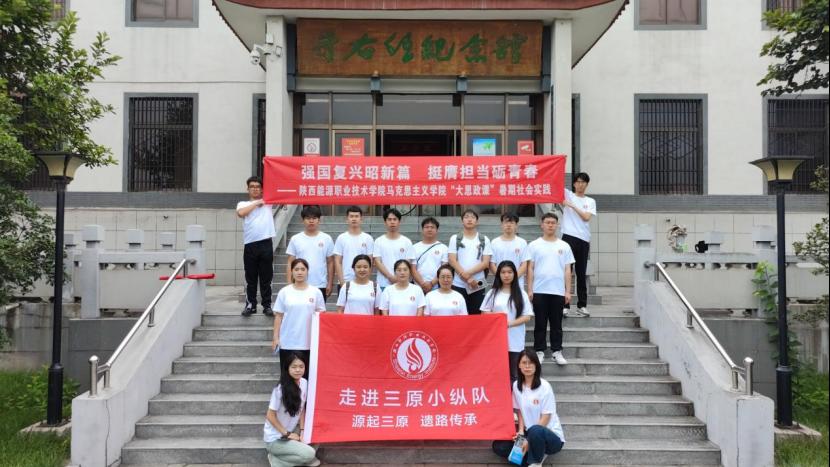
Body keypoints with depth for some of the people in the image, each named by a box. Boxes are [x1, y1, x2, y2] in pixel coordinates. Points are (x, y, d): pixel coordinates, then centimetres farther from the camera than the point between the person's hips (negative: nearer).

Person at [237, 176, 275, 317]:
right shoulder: (243, 204, 11)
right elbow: (240, 213, -10)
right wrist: (256, 203, -4)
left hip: (266, 244, 0)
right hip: (250, 245, 0)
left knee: (266, 277, 5)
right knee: (250, 278, 7)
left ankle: (267, 305, 11)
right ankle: (250, 305, 15)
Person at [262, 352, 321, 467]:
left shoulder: (304, 383, -6)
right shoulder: (280, 389, -25)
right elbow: (270, 416, -18)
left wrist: (302, 431, -3)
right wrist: (287, 434, -14)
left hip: (291, 431, 7)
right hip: (275, 438, -7)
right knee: (309, 454, -21)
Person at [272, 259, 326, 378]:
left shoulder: (316, 292, 2)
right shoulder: (284, 292, 2)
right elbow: (279, 316, 4)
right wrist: (275, 337, -1)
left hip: (309, 343, 0)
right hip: (288, 343, 0)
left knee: (307, 376, 6)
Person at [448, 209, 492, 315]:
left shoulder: (484, 240, 7)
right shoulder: (455, 239, 5)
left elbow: (486, 263, -1)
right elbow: (452, 261, -3)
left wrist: (468, 273, -15)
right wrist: (468, 279, -12)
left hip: (478, 285, 1)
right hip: (458, 284, -1)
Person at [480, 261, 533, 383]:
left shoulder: (521, 294, 2)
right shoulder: (492, 293, 5)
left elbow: (527, 317, -2)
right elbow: (485, 313, 7)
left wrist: (510, 323, -15)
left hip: (515, 341, -1)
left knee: (514, 374, 6)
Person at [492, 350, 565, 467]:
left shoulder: (544, 386, -15)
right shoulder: (516, 386, 1)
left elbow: (546, 417, -16)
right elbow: (519, 411, 9)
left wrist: (529, 440, -20)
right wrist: (521, 431, -9)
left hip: (552, 436, -6)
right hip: (530, 433, 6)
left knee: (535, 431, -40)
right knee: (499, 446, -10)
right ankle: (538, 454, -2)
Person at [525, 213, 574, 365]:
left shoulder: (564, 246, 7)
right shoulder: (534, 245, 2)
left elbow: (567, 270, 7)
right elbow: (530, 268, 0)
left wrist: (568, 291, 1)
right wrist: (529, 289, -6)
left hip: (558, 291, 1)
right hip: (539, 291, -1)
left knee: (556, 324, 8)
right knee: (540, 323, 5)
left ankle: (556, 351, 16)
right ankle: (539, 351, 13)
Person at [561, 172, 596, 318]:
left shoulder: (591, 201, 13)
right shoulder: (567, 195, 8)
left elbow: (586, 217, -3)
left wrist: (572, 205, -8)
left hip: (584, 240, 3)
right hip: (569, 237, -2)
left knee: (581, 274, 8)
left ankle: (582, 306, 14)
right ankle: (564, 305, -1)